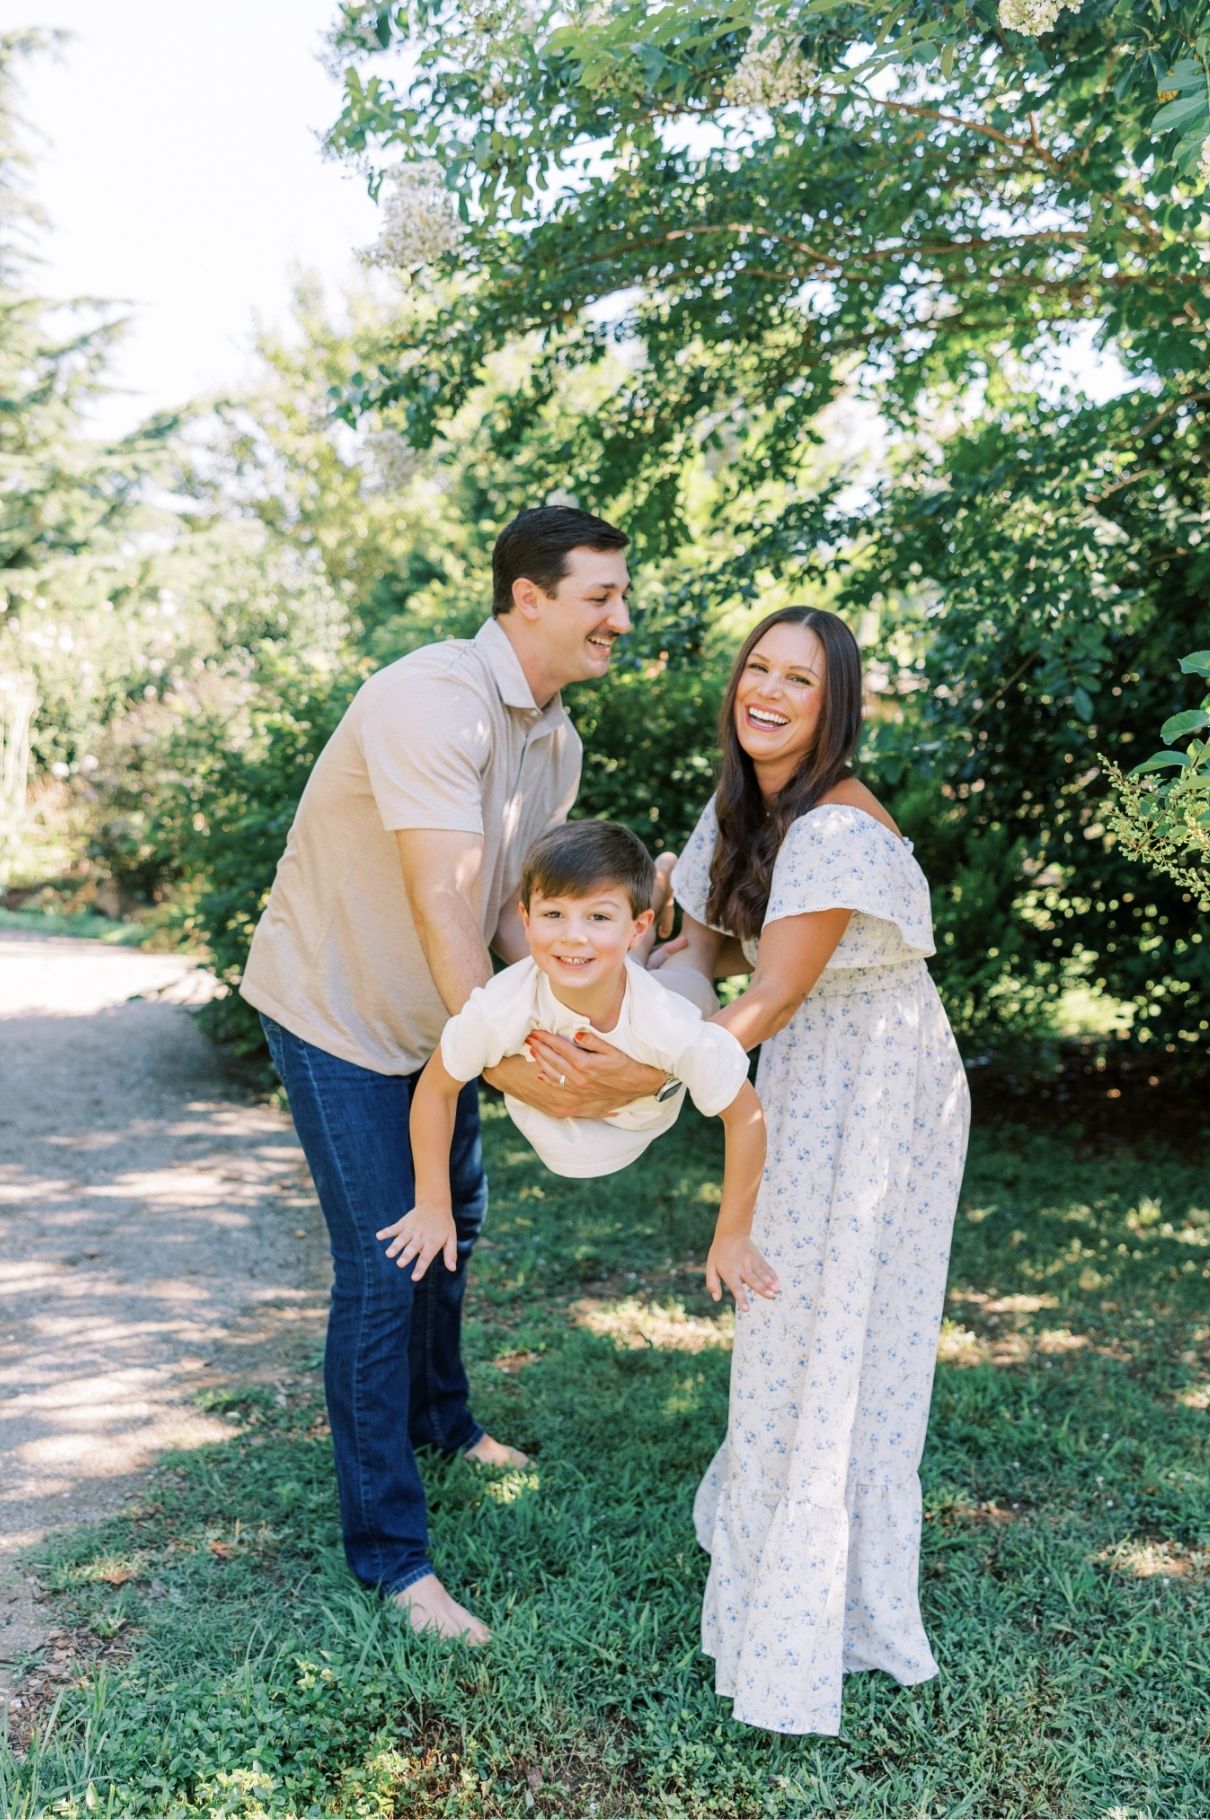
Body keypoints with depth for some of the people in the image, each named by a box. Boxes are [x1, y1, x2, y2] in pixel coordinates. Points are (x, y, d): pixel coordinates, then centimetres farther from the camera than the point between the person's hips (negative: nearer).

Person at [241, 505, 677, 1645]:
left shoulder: (556, 738, 1)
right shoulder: (433, 702, -29)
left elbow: (515, 903, -2)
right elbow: (443, 905, -34)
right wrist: (507, 1059, -36)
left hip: (438, 1014, 9)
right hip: (336, 1011, -9)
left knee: (451, 1222, 22)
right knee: (381, 1267, -9)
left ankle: (441, 1419, 47)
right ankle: (387, 1552, 6)